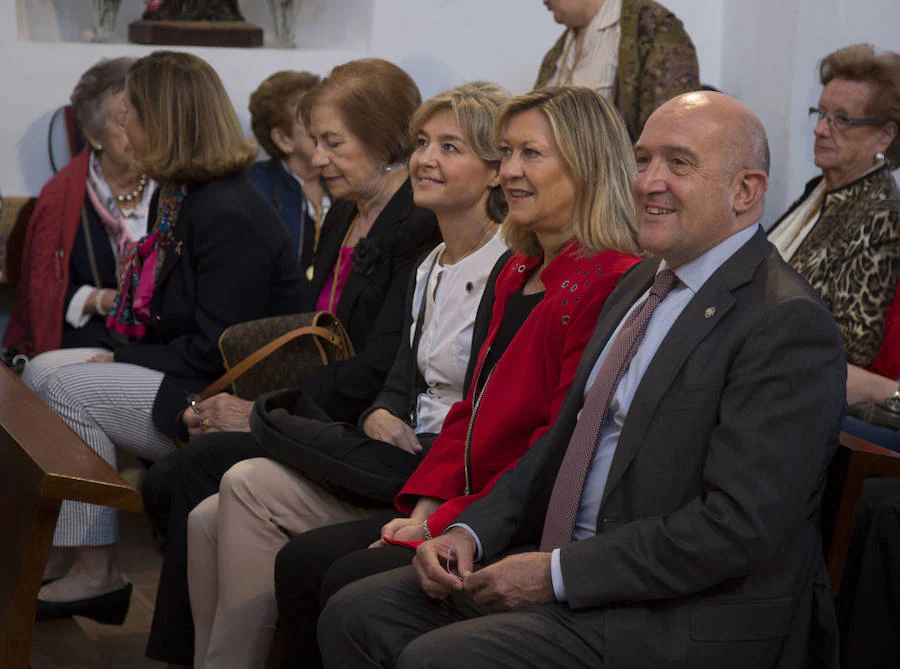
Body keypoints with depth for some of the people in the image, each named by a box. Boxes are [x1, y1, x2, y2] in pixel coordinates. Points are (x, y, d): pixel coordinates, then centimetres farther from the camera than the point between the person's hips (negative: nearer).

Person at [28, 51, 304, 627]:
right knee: (44, 368, 4)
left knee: (68, 388, -16)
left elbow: (216, 350, -23)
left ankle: (95, 574, -6)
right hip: (187, 369, 11)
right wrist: (121, 357, -1)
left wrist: (124, 360, -13)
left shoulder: (230, 215, -21)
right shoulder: (180, 197, 11)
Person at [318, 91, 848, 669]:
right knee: (357, 613, -2)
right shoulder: (642, 284, 15)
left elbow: (737, 527, -22)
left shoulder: (790, 325, -16)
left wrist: (558, 572, -19)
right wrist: (471, 532, 2)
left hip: (689, 621, -9)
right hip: (567, 566, 9)